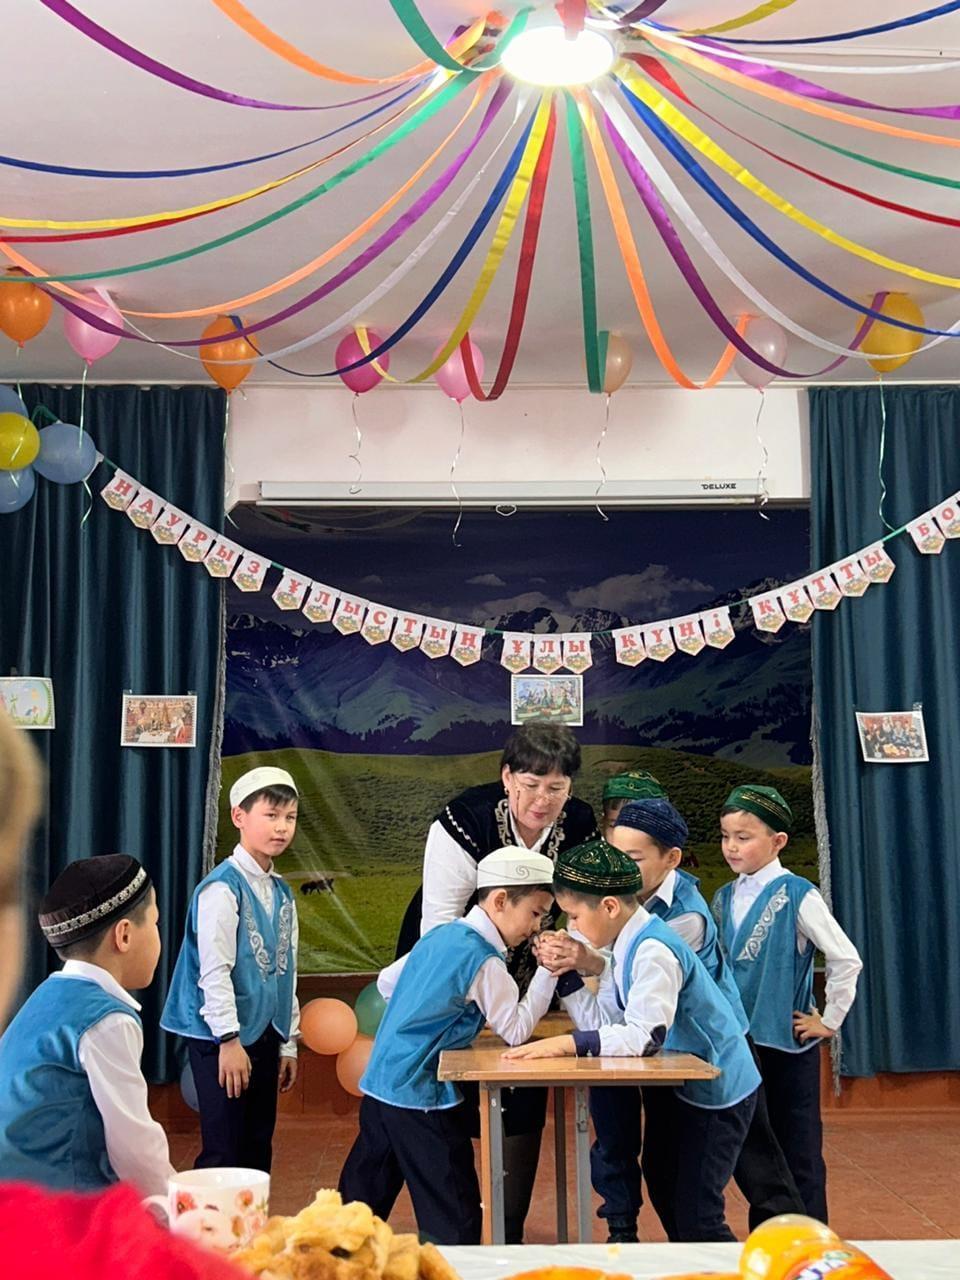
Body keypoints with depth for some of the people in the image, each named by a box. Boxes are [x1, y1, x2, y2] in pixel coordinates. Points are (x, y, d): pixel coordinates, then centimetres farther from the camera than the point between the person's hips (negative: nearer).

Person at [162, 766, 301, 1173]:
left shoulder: (282, 892, 11)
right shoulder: (223, 887, -14)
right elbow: (214, 971, -18)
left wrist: (288, 1044, 15)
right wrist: (229, 1040, -19)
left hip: (265, 1036, 8)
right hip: (223, 1037, -8)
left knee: (258, 1150, 13)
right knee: (224, 1154, -4)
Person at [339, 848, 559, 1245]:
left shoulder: (439, 935, 10)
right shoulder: (483, 959, -16)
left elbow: (386, 982, 20)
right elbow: (517, 1030, -10)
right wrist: (547, 972, -11)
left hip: (378, 1086, 9)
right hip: (419, 1097, -9)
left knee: (360, 1205, 18)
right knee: (455, 1223, -2)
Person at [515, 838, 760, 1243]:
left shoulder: (653, 950, -26)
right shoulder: (626, 947, 4)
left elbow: (647, 1035, -36)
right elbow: (603, 1022, 1)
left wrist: (566, 1043, -38)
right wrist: (567, 975, -8)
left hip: (718, 1091, -10)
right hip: (686, 1087, 10)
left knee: (695, 1217, -5)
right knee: (670, 1205, 17)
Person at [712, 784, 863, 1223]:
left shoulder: (797, 895, -13)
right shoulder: (724, 898, 5)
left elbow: (846, 960, -15)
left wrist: (830, 1021, -10)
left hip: (788, 1042, -6)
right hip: (740, 1041, 6)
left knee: (798, 1149, 3)